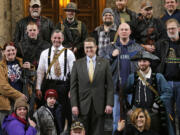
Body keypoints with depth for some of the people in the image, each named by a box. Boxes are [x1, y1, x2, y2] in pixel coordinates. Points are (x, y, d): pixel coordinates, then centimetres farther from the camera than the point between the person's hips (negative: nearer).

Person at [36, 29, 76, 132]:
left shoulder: (69, 53, 1)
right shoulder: (45, 53, 7)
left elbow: (73, 72, -1)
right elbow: (40, 71, 7)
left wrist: (72, 89, -7)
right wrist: (38, 88, 2)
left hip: (64, 85, -1)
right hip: (49, 85, 1)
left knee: (64, 112, 0)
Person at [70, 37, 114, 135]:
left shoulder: (104, 63, 5)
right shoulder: (77, 64, 6)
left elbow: (109, 85, 3)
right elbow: (73, 86, 4)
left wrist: (109, 104, -5)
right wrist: (74, 105, -5)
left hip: (99, 105, 0)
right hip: (83, 106, 0)